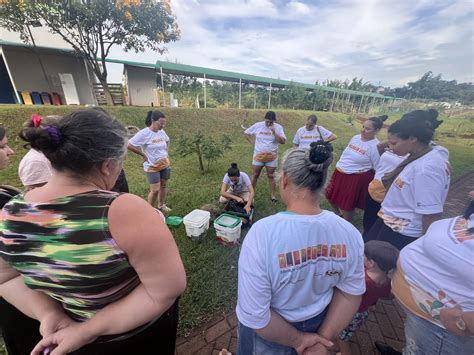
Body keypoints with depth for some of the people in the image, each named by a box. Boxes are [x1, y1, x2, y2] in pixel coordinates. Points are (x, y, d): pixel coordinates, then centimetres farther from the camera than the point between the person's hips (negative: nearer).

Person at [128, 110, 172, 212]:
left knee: (163, 186, 16)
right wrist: (143, 155, -13)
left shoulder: (162, 132, 0)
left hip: (165, 164, 6)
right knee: (155, 190, -5)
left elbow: (167, 141, 20)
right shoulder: (144, 133, -19)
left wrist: (166, 152, 8)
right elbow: (129, 145, -19)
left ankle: (162, 205, 35)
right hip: (152, 166, -6)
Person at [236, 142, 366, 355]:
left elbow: (255, 317, -27)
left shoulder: (262, 233, -36)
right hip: (318, 321, 4)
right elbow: (352, 292, -7)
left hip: (268, 334, -3)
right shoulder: (348, 232, -20)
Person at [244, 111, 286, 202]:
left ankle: (273, 196, 17)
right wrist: (253, 142, -2)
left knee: (271, 176, 7)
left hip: (272, 157, -1)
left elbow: (283, 141, -15)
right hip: (258, 156, 1)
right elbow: (246, 133, 7)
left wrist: (274, 132, -24)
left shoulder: (278, 127, -6)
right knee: (255, 175, 9)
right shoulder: (257, 125, -3)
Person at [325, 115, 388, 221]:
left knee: (347, 205, 8)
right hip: (339, 174, 7)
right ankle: (339, 215, 48)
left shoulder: (375, 146, -17)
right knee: (332, 197, 19)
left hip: (356, 179, -7)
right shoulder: (355, 138, 3)